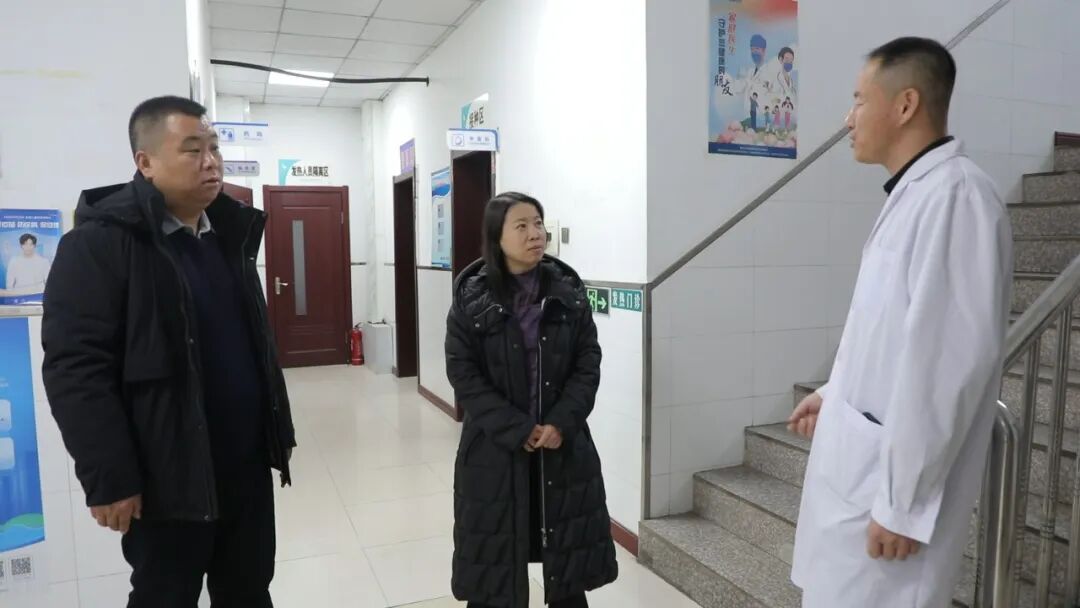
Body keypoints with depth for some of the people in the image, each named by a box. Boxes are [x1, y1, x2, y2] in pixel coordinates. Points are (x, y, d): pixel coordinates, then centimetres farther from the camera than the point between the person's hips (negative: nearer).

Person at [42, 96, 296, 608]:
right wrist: (107, 478, -18)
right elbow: (75, 368, -16)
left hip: (246, 463, 6)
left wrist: (280, 430, 15)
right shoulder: (99, 243, -12)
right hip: (167, 477, -6)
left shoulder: (230, 234, 10)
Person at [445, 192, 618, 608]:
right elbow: (464, 375, -9)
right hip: (494, 448, -2)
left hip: (565, 445, 2)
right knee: (495, 561, 9)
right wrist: (518, 430, -16)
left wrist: (561, 423, -14)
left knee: (568, 557, 14)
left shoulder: (569, 291, 1)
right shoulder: (472, 297, -6)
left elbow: (588, 365, -1)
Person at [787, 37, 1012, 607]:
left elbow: (948, 358, -23)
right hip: (858, 465, 9)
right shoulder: (911, 193, 10)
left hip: (890, 481, -9)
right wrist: (835, 392, 26)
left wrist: (902, 503, -20)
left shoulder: (954, 195, -18)